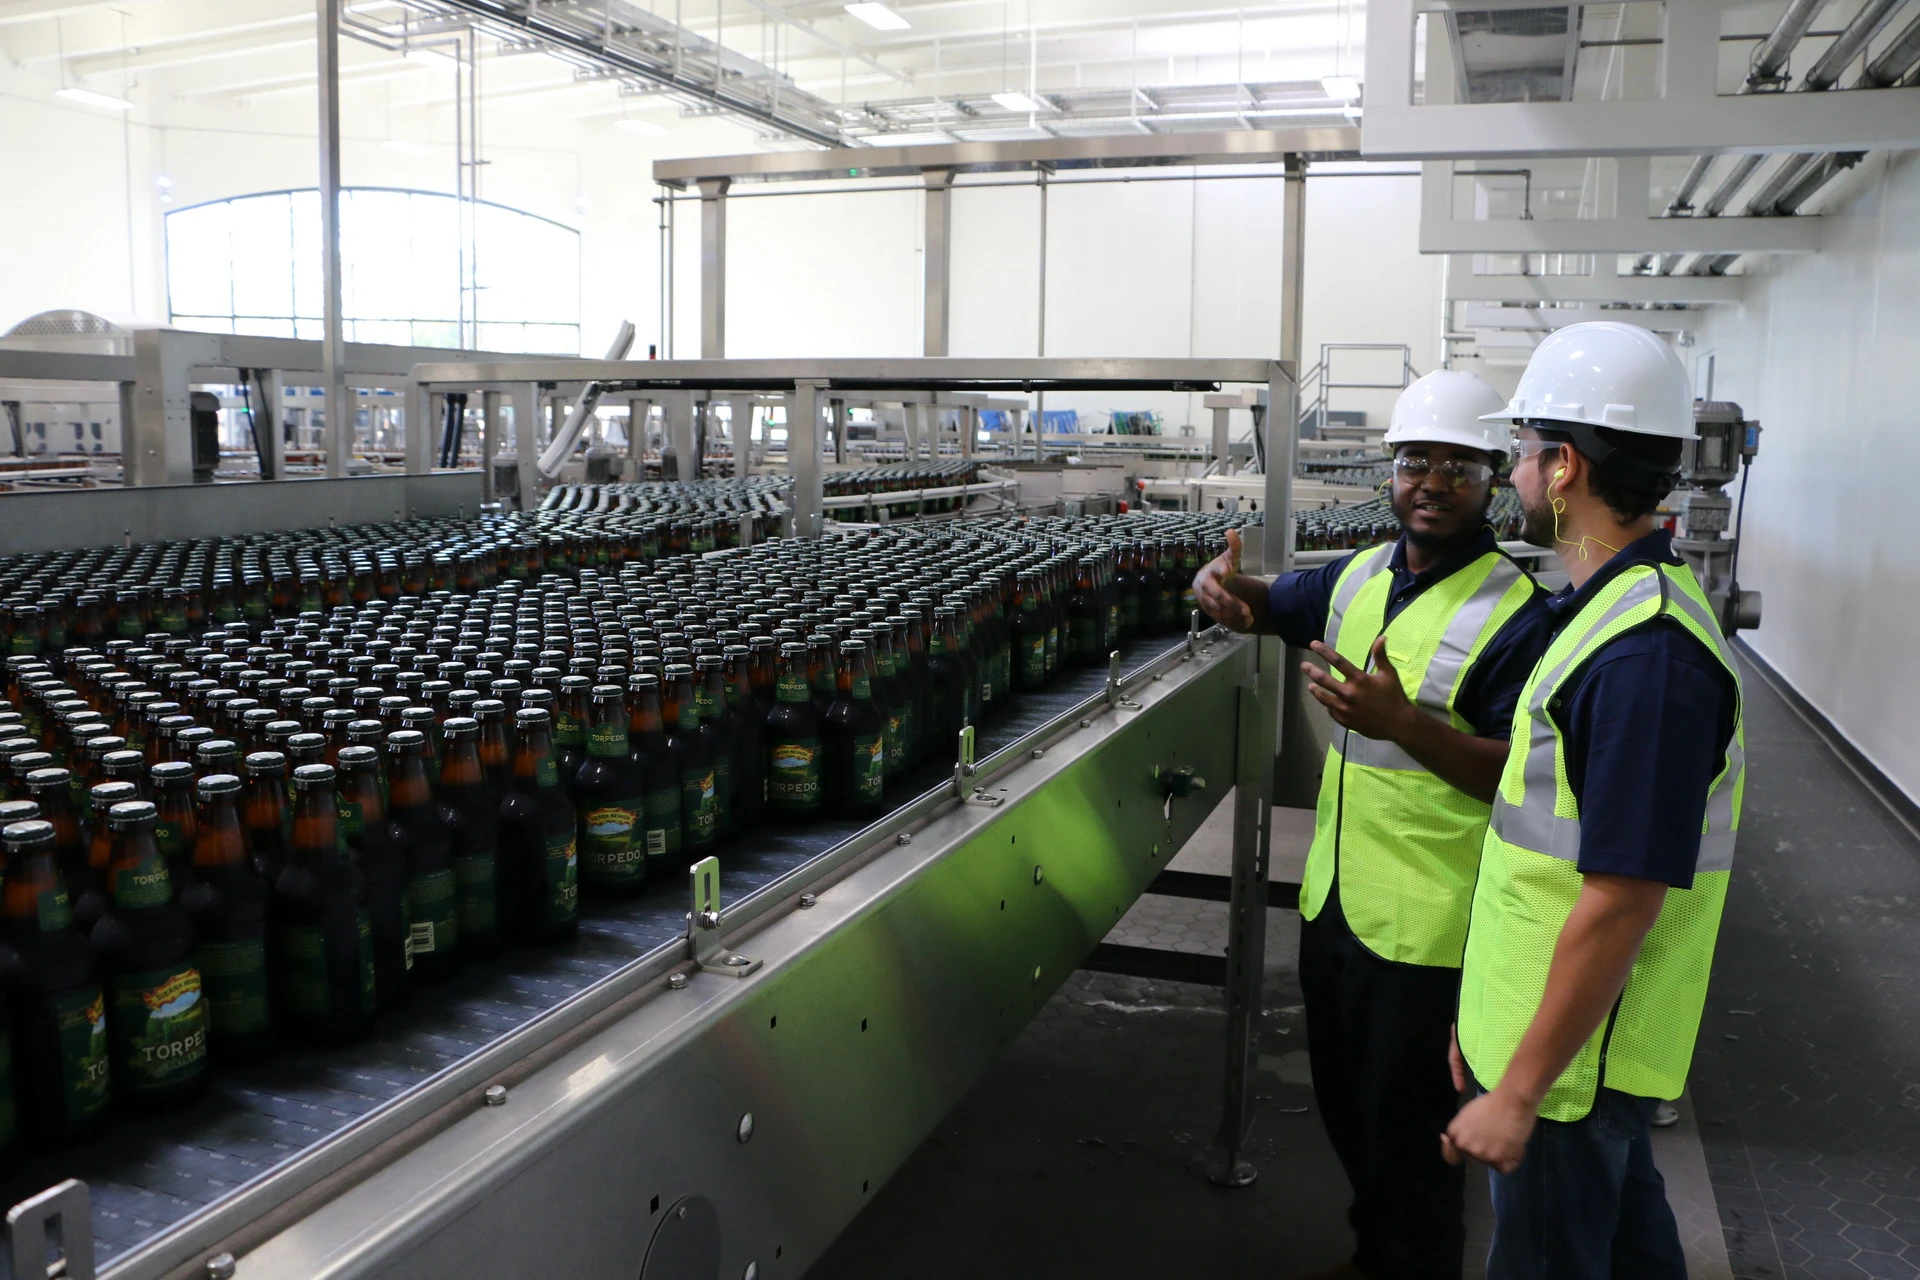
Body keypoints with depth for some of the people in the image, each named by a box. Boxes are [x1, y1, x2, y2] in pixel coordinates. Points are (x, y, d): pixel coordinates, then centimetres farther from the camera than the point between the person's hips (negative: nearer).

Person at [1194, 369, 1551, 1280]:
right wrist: (1225, 587, -5)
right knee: (1345, 1106, 24)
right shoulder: (1362, 576, 4)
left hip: (1426, 927, -7)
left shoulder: (1514, 615, -17)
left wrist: (1407, 725, -34)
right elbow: (1267, 607, 20)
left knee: (1408, 1133, 9)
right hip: (1335, 896, 8)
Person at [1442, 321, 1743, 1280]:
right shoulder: (1621, 608, 5)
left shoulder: (1646, 654, -27)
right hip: (1578, 1034, 9)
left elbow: (1620, 903, -27)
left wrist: (1518, 1092, -21)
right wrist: (1492, 1020, 17)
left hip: (1572, 1054, -9)